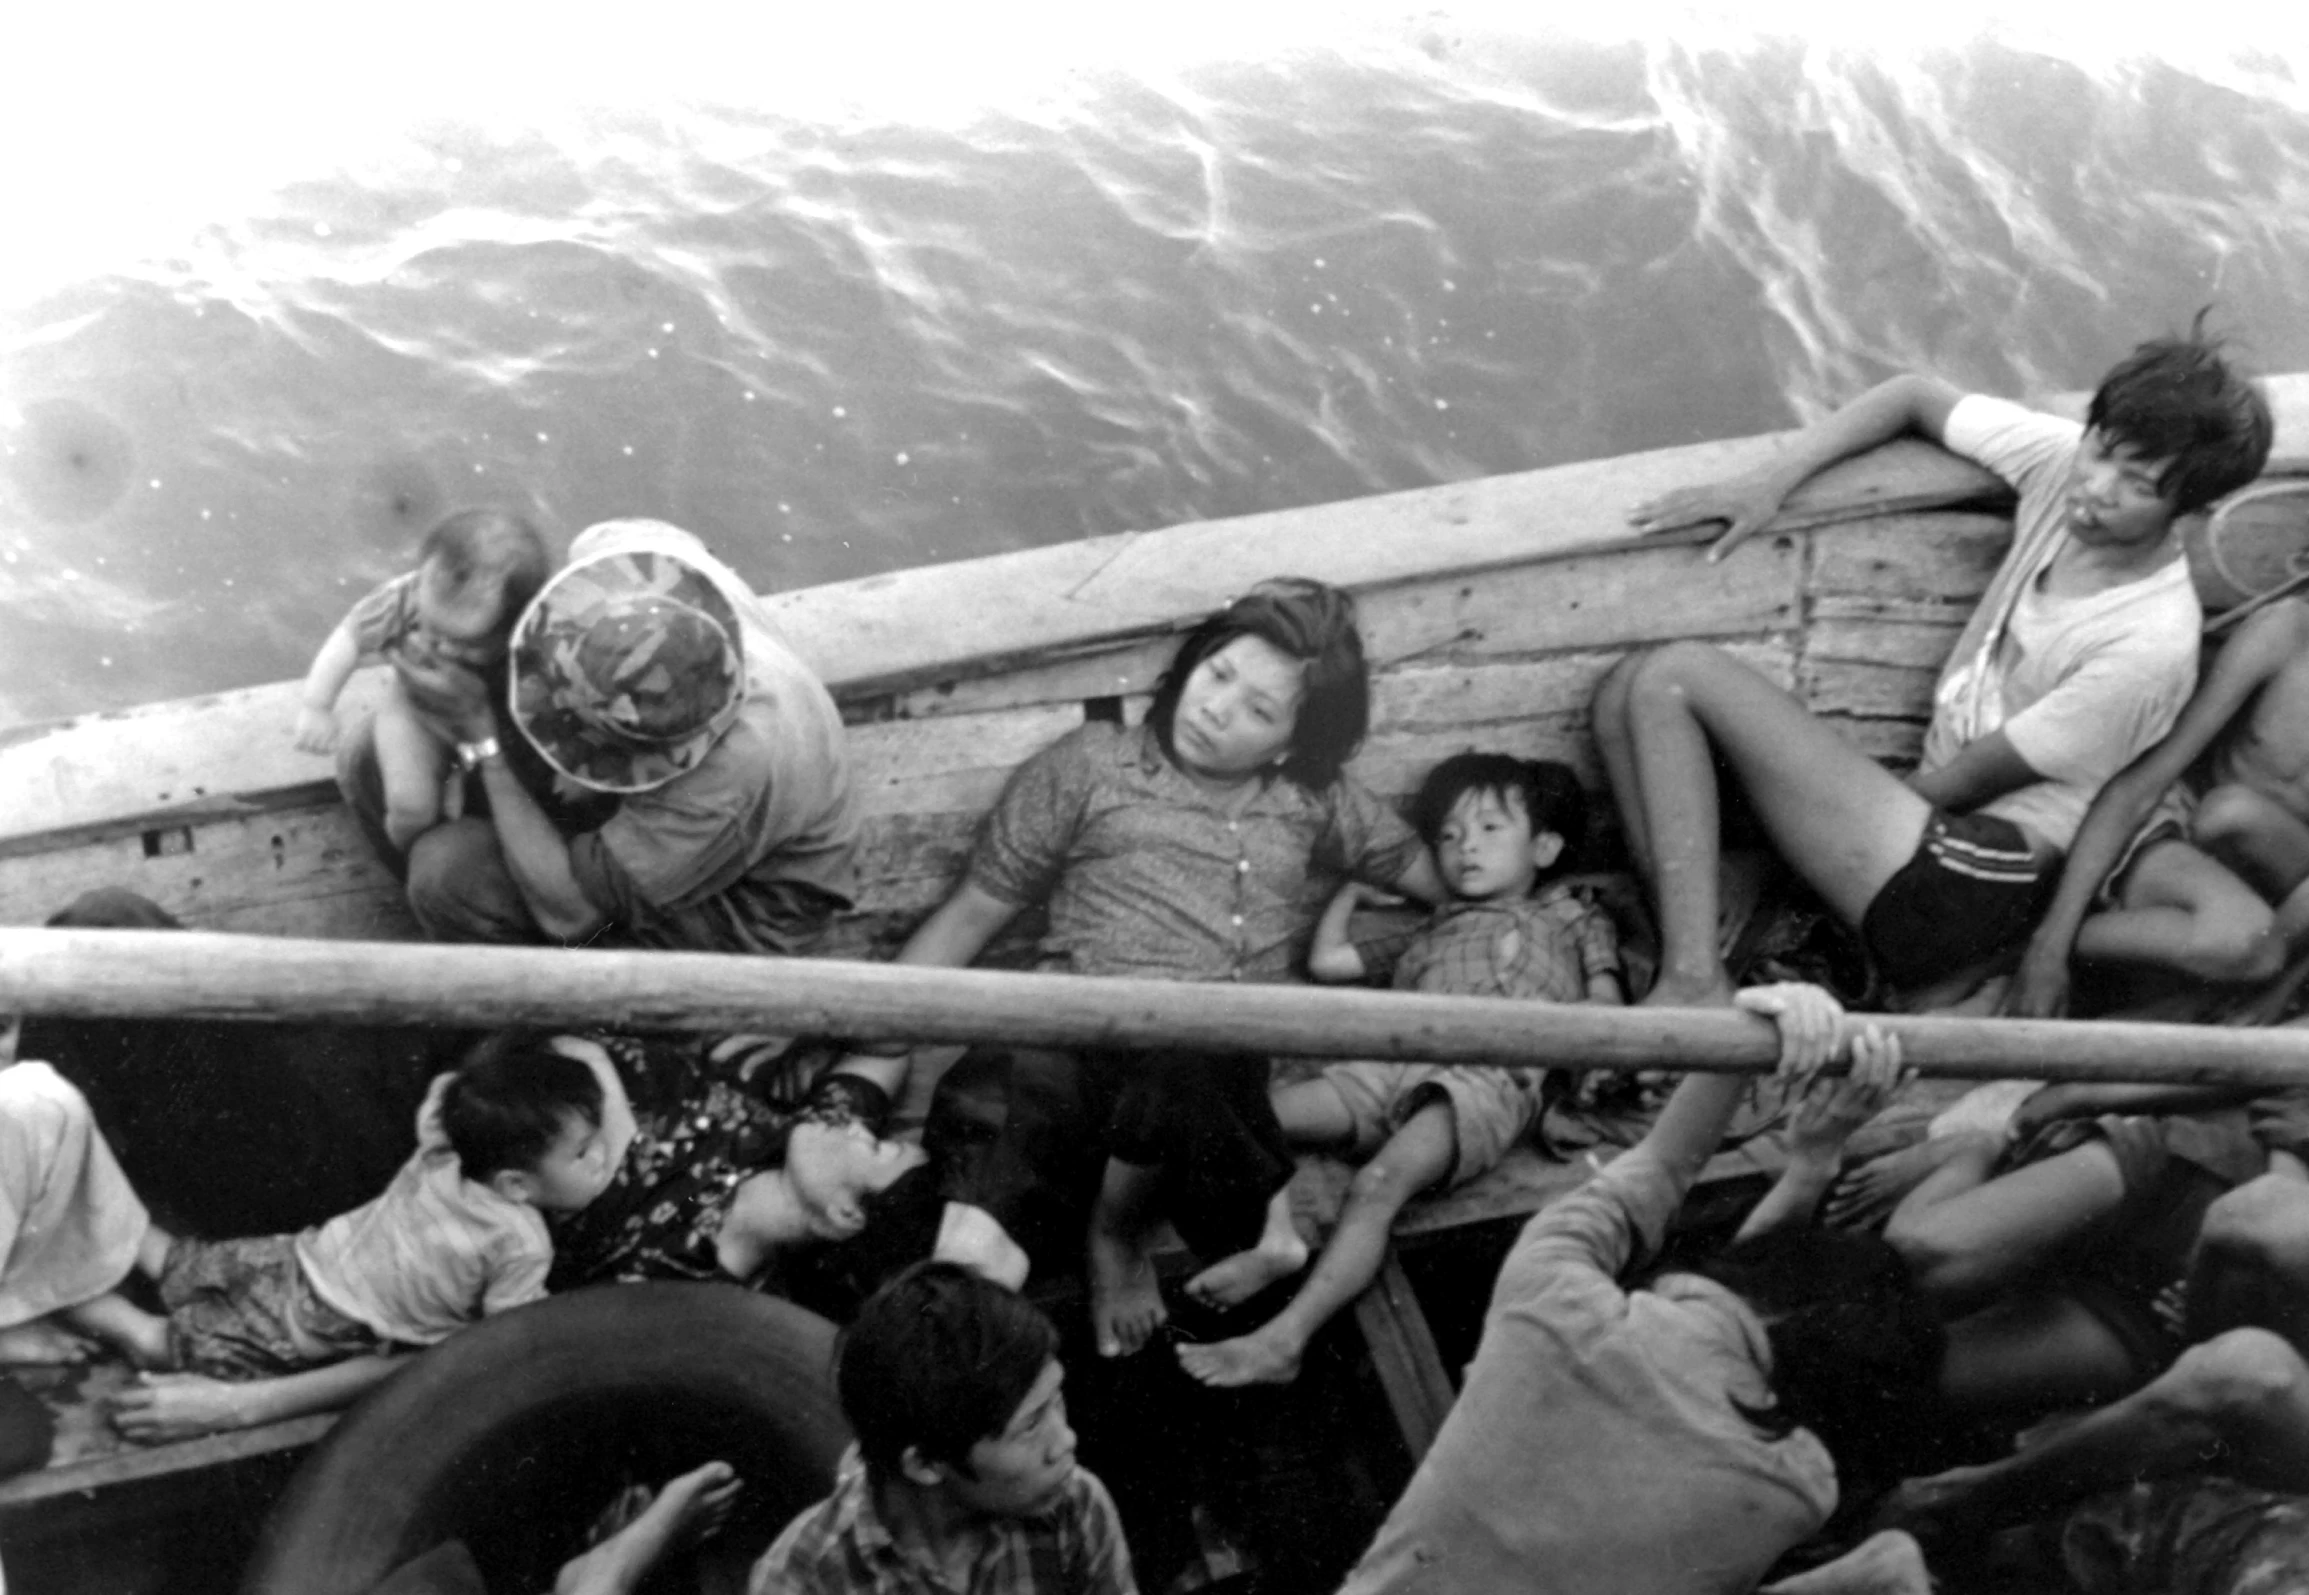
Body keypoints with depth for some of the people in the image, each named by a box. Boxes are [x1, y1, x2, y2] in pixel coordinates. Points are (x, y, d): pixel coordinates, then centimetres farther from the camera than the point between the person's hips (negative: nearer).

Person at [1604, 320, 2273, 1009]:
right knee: (1628, 691, -4)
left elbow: (1955, 785, -13)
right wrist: (1770, 481, 0)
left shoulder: (2150, 647, -21)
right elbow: (1916, 396, 13)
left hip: (1973, 882, -9)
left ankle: (1694, 982, -21)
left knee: (1674, 677, -16)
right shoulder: (2067, 461, -2)